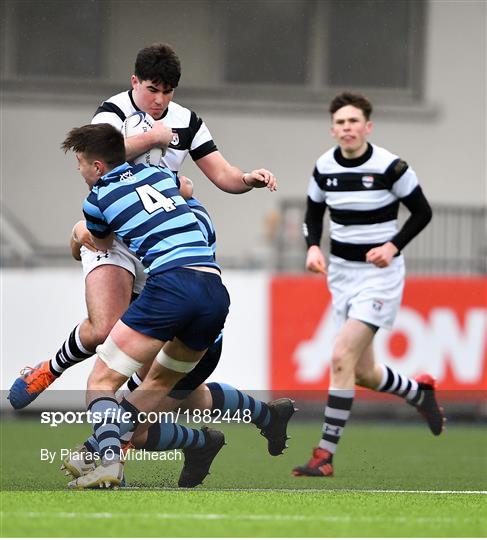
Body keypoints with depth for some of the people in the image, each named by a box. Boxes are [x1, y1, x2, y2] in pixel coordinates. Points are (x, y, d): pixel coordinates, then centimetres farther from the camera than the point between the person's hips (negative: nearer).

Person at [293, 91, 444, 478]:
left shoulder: (390, 166, -14)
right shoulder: (324, 167, -1)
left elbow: (422, 212, -3)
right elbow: (314, 214, 15)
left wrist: (393, 247, -16)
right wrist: (313, 247, -4)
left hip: (379, 274, -6)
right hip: (341, 272, 6)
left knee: (342, 357, -19)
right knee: (364, 374, 11)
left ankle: (326, 454, -16)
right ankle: (420, 392, 42)